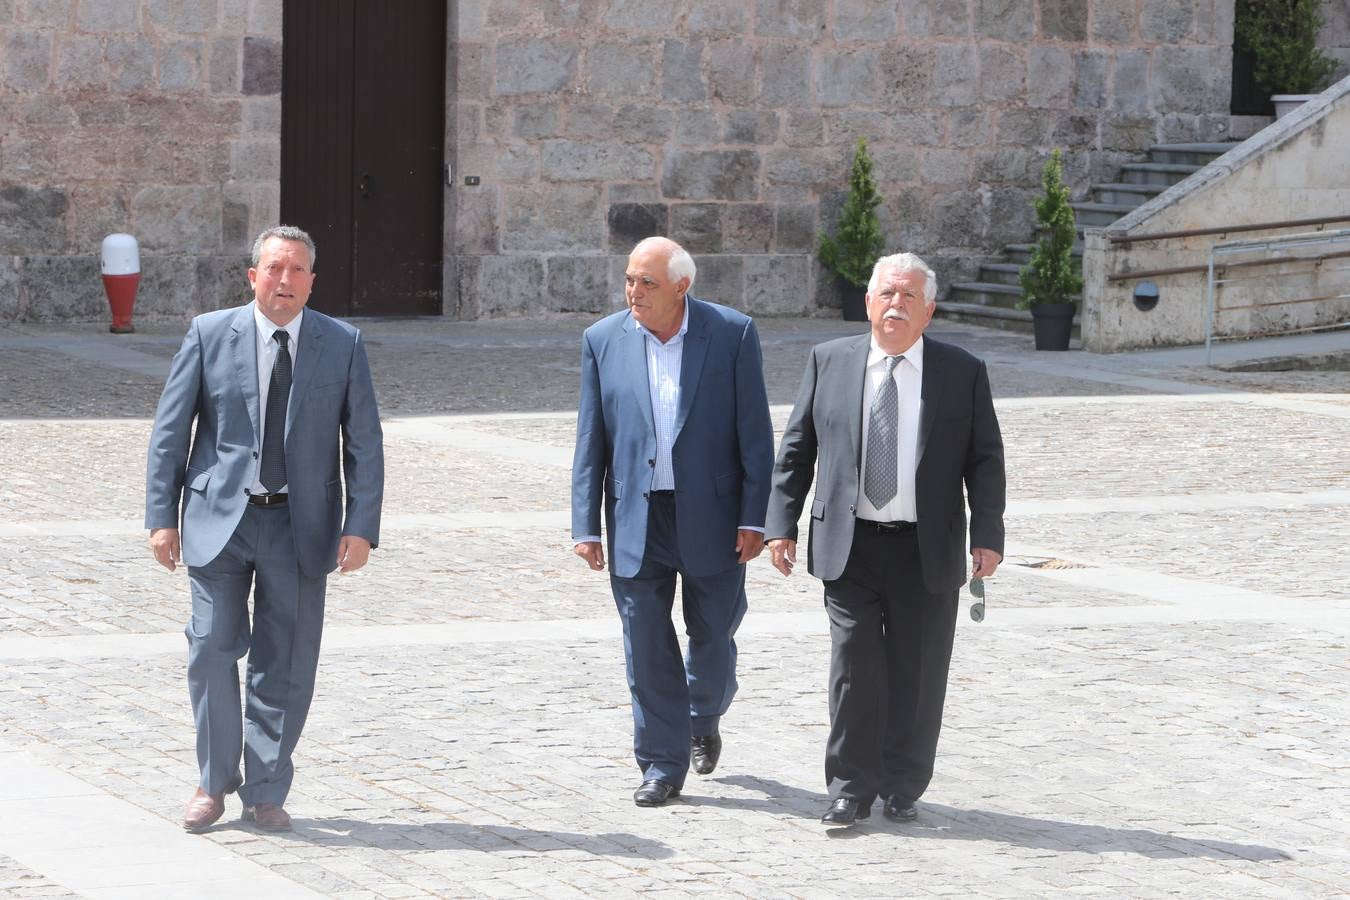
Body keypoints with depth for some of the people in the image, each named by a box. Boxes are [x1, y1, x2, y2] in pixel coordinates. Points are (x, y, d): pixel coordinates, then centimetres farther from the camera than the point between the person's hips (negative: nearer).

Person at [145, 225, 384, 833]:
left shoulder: (343, 344, 3)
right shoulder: (209, 334, 1)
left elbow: (364, 441, 2)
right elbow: (170, 430, 3)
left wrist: (361, 527, -7)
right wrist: (162, 517, -3)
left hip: (300, 526, 1)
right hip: (219, 517, -1)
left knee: (286, 666, 4)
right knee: (212, 650, -4)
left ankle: (265, 793, 16)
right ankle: (215, 783, 14)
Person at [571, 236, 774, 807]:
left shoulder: (732, 334, -5)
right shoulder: (603, 340, 1)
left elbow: (755, 433, -4)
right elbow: (590, 440, 4)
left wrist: (754, 519, -8)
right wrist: (586, 525, -1)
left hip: (711, 517, -1)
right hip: (636, 518, 1)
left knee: (713, 638, 9)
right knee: (647, 647, 1)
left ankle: (703, 719, 39)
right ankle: (663, 764, 11)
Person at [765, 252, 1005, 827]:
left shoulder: (963, 373, 3)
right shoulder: (829, 362, 5)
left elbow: (985, 459, 3)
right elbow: (795, 449, 8)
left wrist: (987, 535, -8)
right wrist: (781, 525, 1)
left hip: (927, 552, 0)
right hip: (849, 545, 0)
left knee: (917, 675, 5)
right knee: (854, 668, -4)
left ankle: (903, 789, 19)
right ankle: (851, 790, 5)